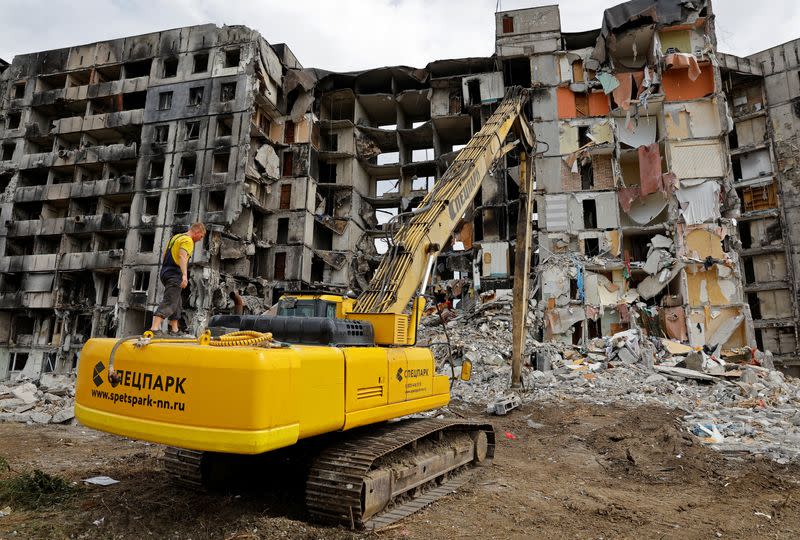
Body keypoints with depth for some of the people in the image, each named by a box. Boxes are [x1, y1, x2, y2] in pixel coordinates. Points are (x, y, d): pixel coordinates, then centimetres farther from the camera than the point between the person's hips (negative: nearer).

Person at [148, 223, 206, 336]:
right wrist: (185, 275, -34)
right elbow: (182, 256, -24)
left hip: (166, 271, 10)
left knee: (177, 304, 16)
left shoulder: (176, 237, 22)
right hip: (175, 274, -10)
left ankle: (174, 330, 21)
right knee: (169, 302, -15)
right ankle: (154, 328, -26)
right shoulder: (188, 240, -9)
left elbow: (165, 254, 26)